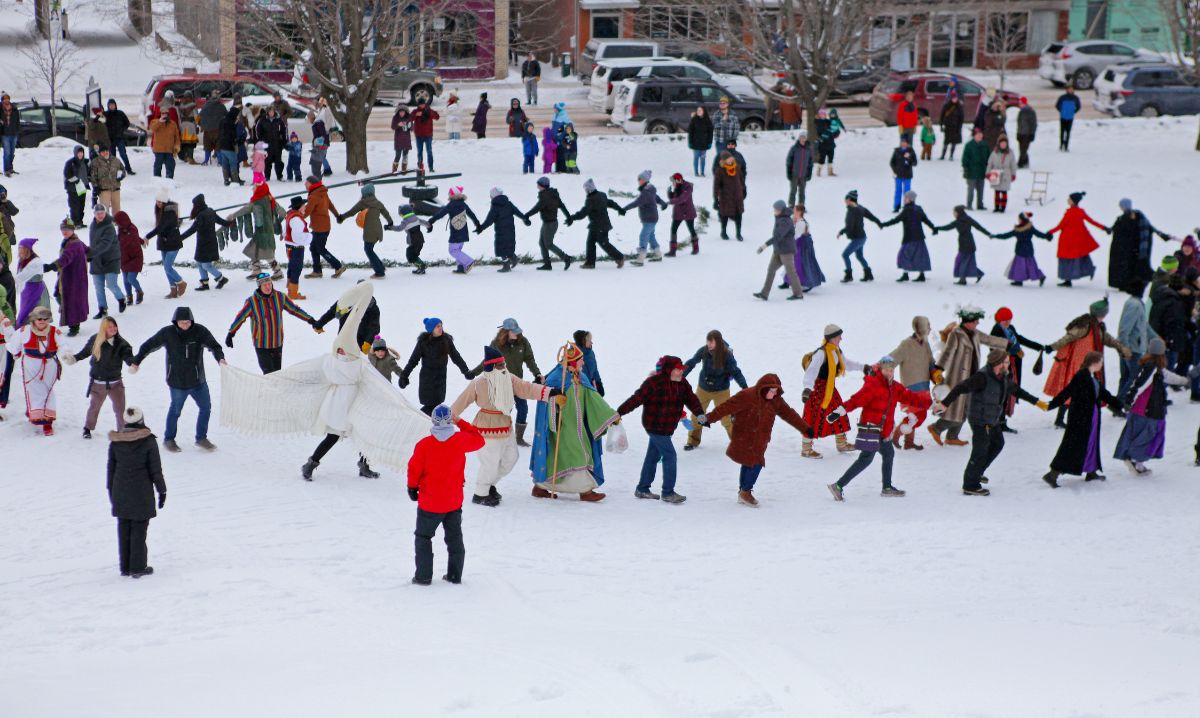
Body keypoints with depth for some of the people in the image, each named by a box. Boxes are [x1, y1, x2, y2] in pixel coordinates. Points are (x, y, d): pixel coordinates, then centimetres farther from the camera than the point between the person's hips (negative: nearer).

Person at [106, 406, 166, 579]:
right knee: (139, 529, 4)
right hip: (142, 493, -3)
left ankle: (125, 566, 17)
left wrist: (111, 491, 17)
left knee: (123, 530, 12)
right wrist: (162, 490, 2)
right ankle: (138, 567, 7)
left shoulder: (115, 442, -1)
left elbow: (110, 468, 6)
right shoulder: (148, 441, -12)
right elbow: (155, 469, -8)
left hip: (120, 493, 3)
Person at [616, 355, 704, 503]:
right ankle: (668, 492, -3)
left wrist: (700, 414, -18)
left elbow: (691, 399, -1)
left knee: (654, 456, 17)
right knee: (669, 455, -11)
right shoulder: (654, 383, -21)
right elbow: (636, 399, -21)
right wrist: (619, 412, -19)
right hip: (655, 426, -8)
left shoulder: (682, 384, 2)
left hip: (667, 427, 8)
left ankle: (642, 489, 30)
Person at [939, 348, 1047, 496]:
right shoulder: (983, 377, -23)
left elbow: (1016, 390, 21)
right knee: (980, 451, -6)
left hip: (993, 420, 10)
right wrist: (945, 403, -34)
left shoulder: (1004, 377, 4)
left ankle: (976, 473, 38)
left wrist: (1036, 402, 28)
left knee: (997, 444, 23)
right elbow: (961, 388, -28)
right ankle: (970, 486, 5)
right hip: (980, 421, -10)